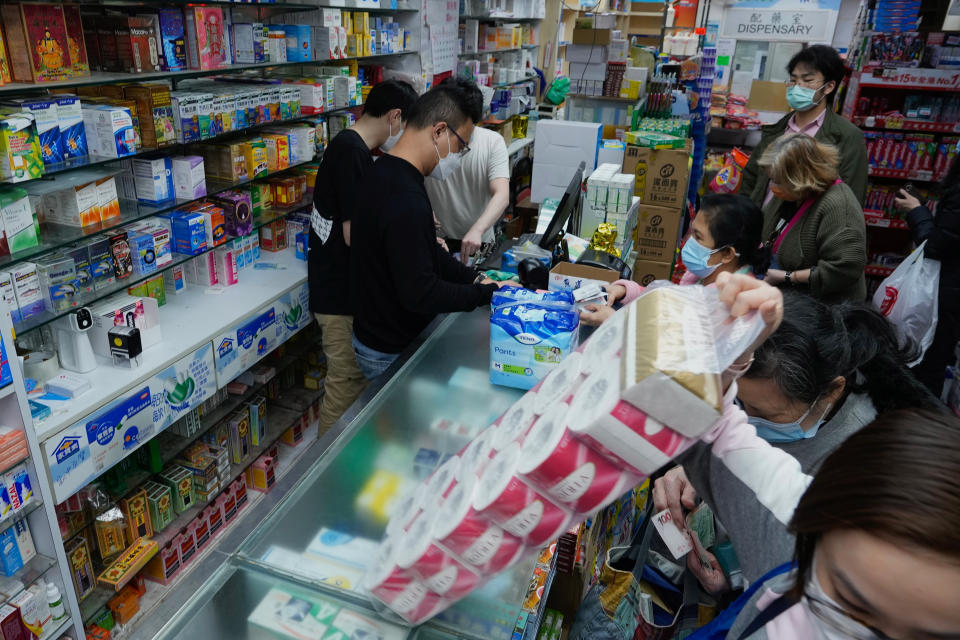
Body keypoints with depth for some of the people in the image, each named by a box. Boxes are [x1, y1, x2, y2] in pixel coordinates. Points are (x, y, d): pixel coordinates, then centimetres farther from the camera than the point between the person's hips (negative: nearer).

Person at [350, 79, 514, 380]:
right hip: (391, 354, -9)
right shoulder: (406, 202, -31)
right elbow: (420, 294, -30)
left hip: (374, 331, 9)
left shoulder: (385, 172, 3)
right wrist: (487, 293, -20)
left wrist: (475, 278, 2)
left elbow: (426, 253, 11)